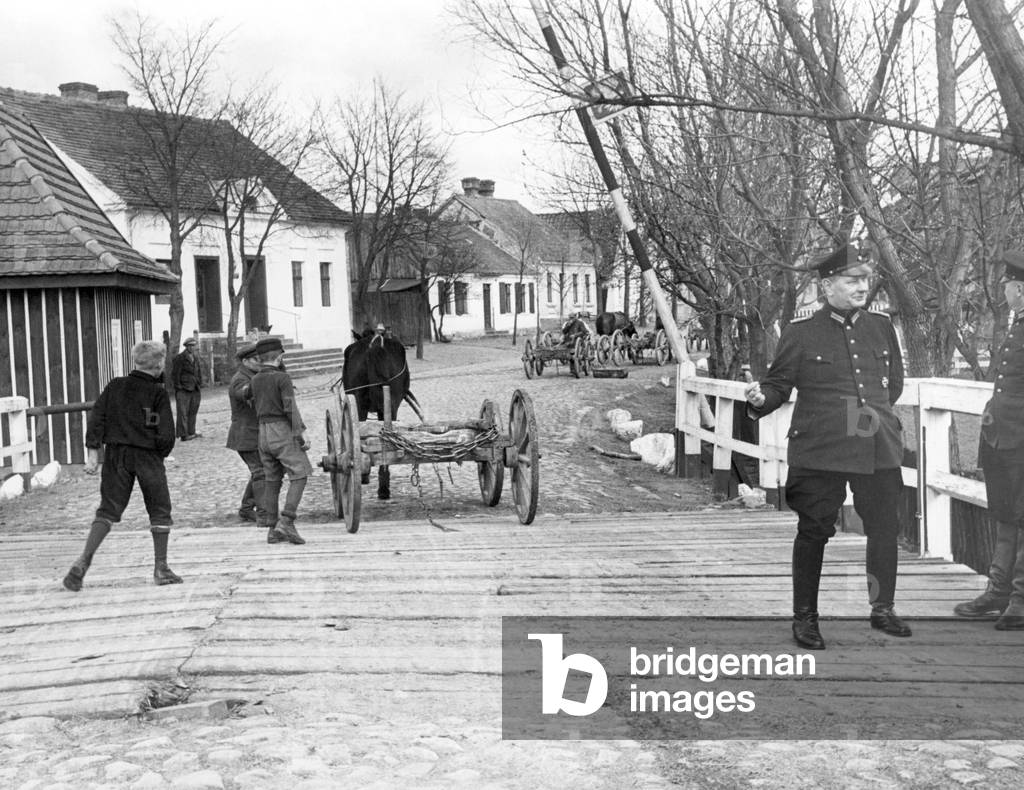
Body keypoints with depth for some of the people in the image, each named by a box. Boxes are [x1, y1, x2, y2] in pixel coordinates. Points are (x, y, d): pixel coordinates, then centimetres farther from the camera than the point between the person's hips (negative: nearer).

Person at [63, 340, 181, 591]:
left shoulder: (115, 387, 5)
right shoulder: (158, 392, -6)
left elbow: (96, 417, -1)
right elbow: (166, 433, -10)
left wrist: (93, 451, -1)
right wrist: (160, 454, 7)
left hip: (116, 453, 3)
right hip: (147, 457, -3)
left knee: (108, 510, 9)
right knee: (160, 511, 10)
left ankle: (83, 562, -7)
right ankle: (161, 569, 12)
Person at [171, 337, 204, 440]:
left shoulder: (197, 358, 15)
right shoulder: (179, 358, -4)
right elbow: (175, 374, -6)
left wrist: (200, 388, 14)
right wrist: (178, 388, -10)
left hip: (195, 390, 6)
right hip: (183, 391, -6)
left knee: (192, 412, 8)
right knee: (183, 413, -7)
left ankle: (191, 433, 14)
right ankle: (183, 435, -7)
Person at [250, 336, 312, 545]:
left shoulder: (254, 380, 10)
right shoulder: (282, 378, -11)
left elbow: (255, 407, 16)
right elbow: (291, 408, -17)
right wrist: (299, 436, -16)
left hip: (263, 434, 7)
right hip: (283, 433, -7)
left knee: (271, 482, 10)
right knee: (299, 476, -4)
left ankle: (272, 530, 9)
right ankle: (286, 522, -16)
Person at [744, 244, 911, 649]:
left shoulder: (881, 326, 10)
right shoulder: (800, 332, -4)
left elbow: (895, 379, 25)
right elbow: (779, 383, -1)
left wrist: (878, 411, 17)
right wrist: (760, 399, -20)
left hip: (878, 448, 5)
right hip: (819, 449, -4)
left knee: (884, 528, 11)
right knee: (814, 531, 2)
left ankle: (883, 608, 30)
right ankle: (804, 617, 16)